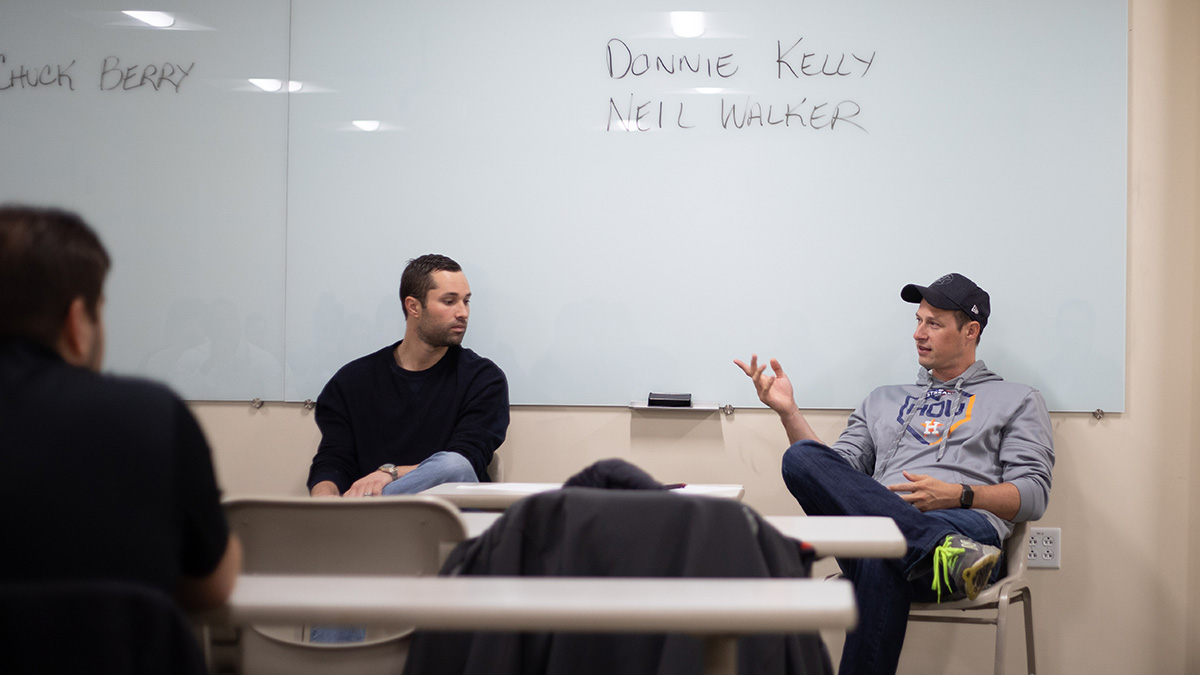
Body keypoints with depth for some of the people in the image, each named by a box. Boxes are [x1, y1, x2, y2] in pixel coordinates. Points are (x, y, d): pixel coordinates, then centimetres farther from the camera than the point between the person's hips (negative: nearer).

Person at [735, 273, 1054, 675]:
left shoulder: (1017, 401, 22)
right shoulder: (884, 401, 34)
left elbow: (1033, 496, 9)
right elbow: (836, 474, 24)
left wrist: (959, 495, -8)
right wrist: (788, 412, 12)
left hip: (968, 522, -5)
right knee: (801, 458, -28)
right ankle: (942, 549, -42)